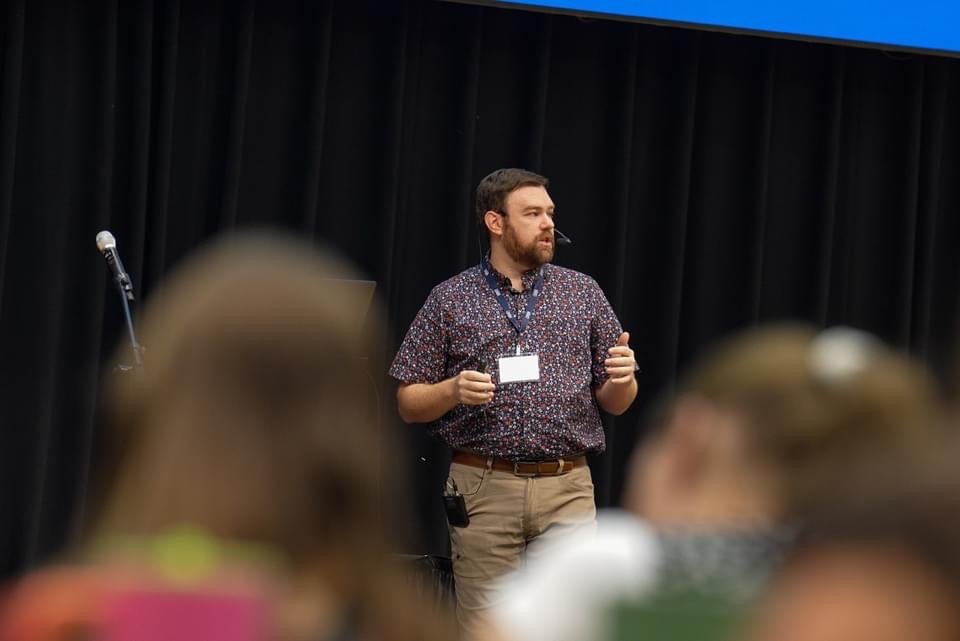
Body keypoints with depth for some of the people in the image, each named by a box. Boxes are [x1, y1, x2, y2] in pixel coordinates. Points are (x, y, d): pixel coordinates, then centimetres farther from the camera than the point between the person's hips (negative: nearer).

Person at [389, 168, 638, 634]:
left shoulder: (583, 293, 9)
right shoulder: (450, 299, 4)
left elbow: (614, 403, 12)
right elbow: (408, 405, 6)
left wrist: (624, 378, -11)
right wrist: (453, 391, -14)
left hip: (566, 490, 1)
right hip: (483, 489, -1)